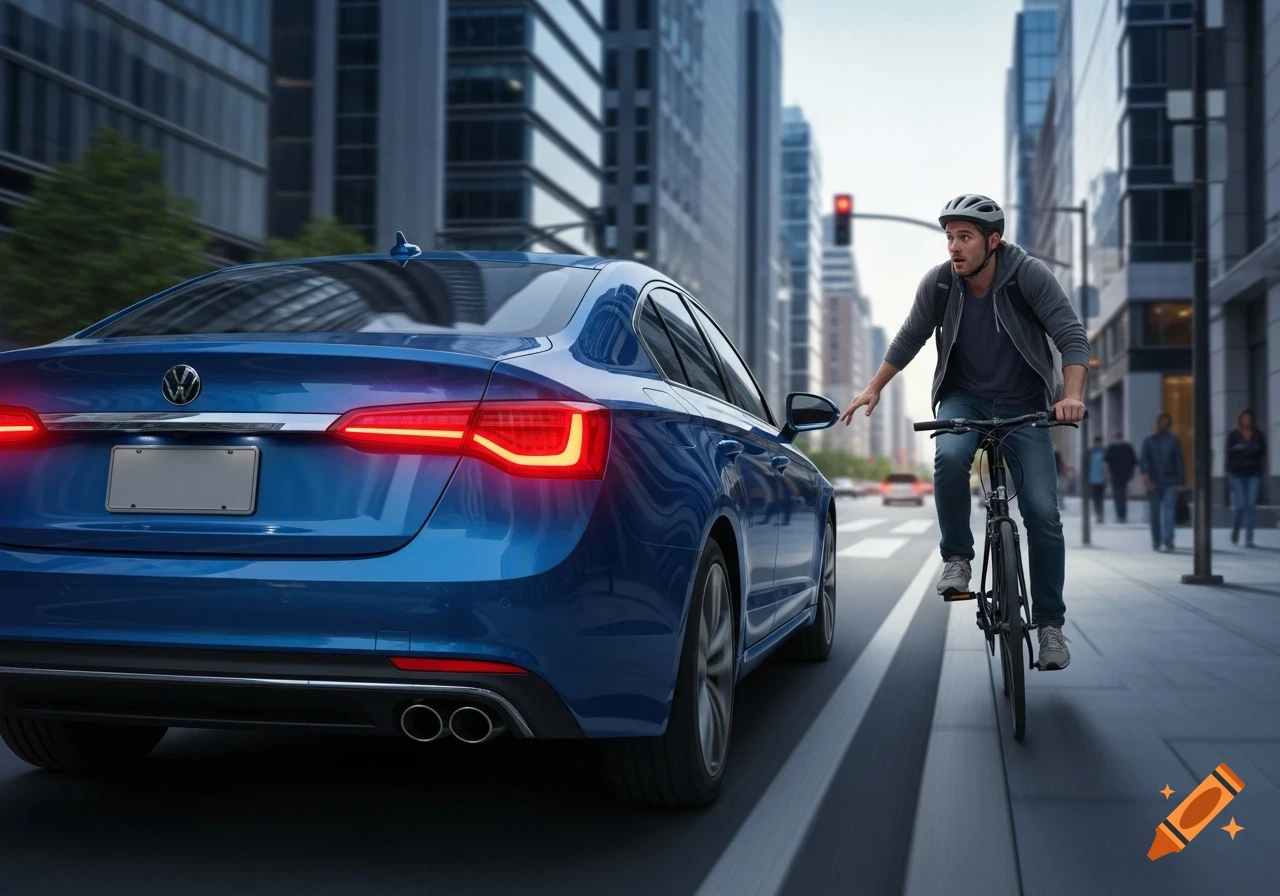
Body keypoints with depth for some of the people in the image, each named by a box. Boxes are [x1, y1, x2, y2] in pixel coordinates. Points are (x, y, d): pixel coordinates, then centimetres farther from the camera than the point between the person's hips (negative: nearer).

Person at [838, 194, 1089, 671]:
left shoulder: (1029, 275, -17)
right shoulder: (939, 283, -9)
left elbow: (1072, 336, -19)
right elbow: (909, 339, 5)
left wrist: (1071, 394, -34)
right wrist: (873, 388, -2)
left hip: (1023, 406, -1)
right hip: (963, 398, 2)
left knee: (1042, 511, -11)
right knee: (949, 456, -34)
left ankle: (1050, 624, 2)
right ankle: (957, 558, -12)